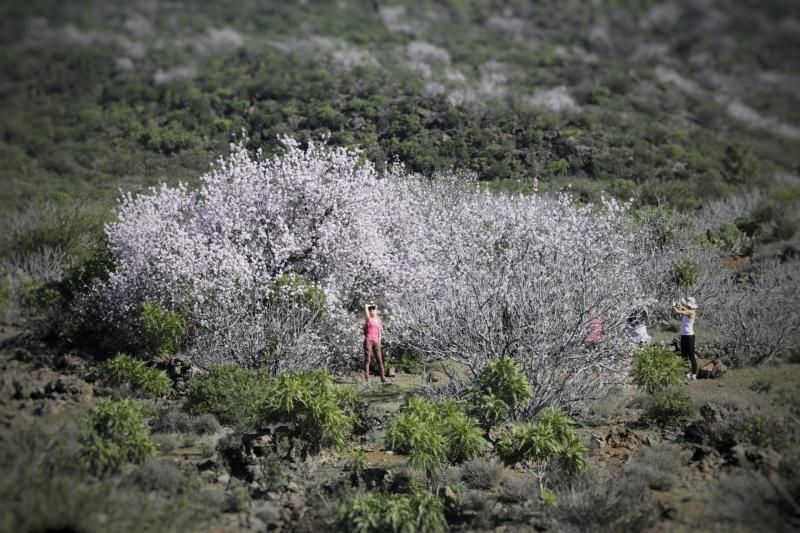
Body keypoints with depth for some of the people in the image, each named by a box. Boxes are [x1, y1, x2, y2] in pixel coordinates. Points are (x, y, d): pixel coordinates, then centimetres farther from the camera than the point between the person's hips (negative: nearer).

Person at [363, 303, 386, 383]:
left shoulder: (378, 320, 16)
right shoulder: (368, 318, 2)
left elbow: (379, 332, 17)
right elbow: (365, 306, -6)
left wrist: (379, 342, 8)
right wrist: (369, 306, 14)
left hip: (375, 341, 4)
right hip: (368, 341, -4)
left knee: (379, 359, -1)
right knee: (367, 360, -7)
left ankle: (382, 378, 1)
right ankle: (367, 379, -8)